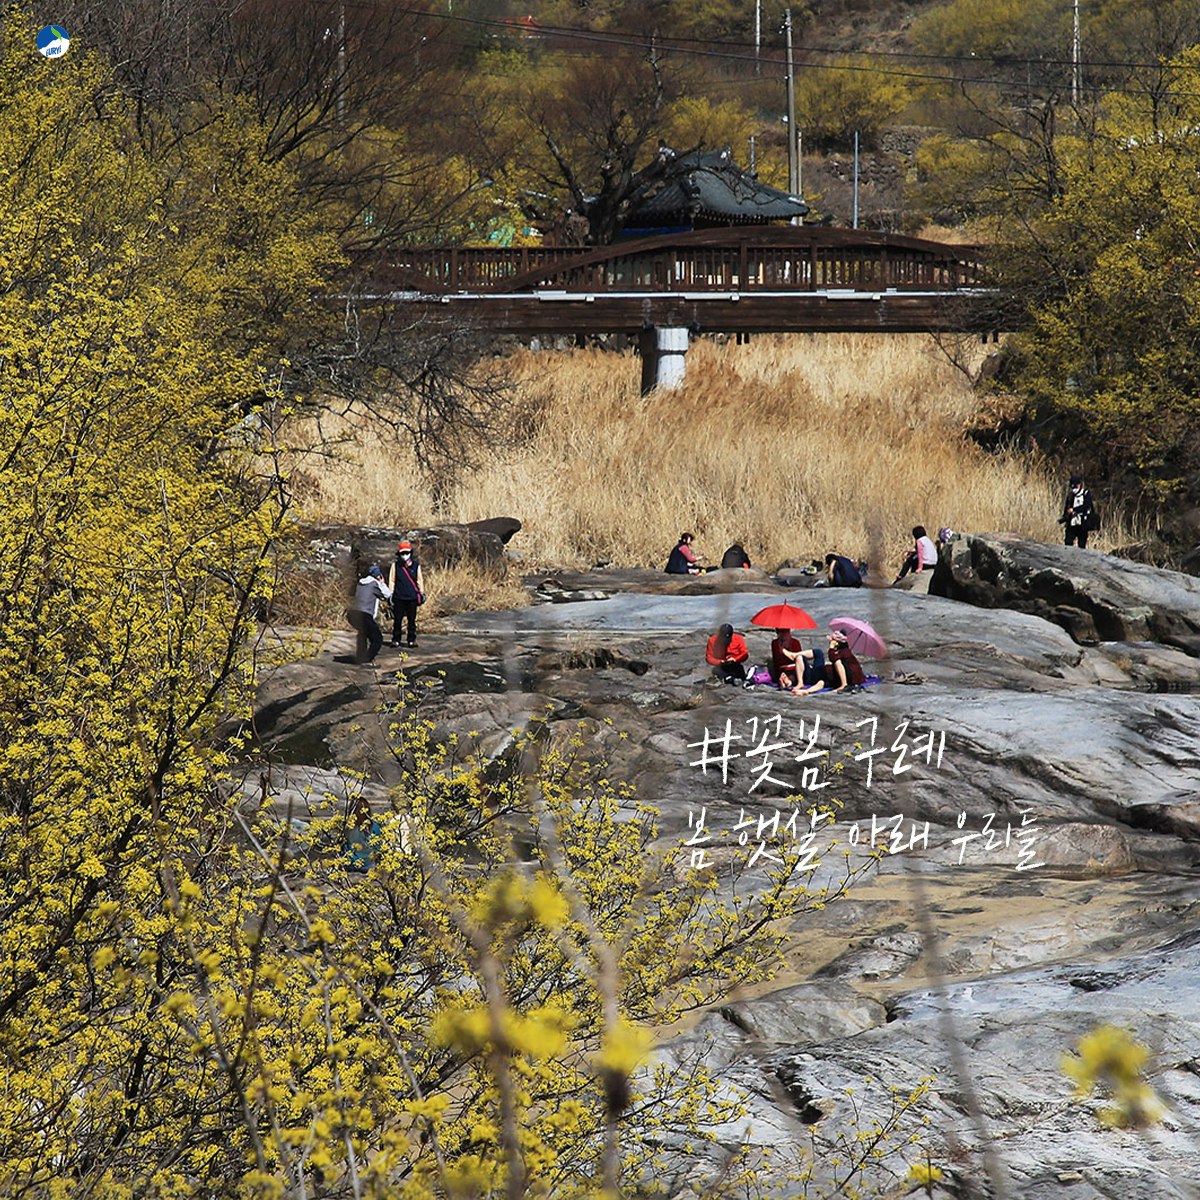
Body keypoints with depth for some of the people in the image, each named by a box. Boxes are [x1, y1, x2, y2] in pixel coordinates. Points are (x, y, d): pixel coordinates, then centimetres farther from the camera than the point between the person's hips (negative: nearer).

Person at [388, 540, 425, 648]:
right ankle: (396, 640, 10)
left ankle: (412, 640, 13)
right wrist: (390, 594, 2)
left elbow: (419, 580, 13)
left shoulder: (416, 566, 6)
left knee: (412, 620, 5)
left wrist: (422, 592, 11)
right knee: (397, 620, 1)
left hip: (412, 598, 1)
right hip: (399, 597, -1)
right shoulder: (395, 565, 5)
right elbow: (392, 580, 7)